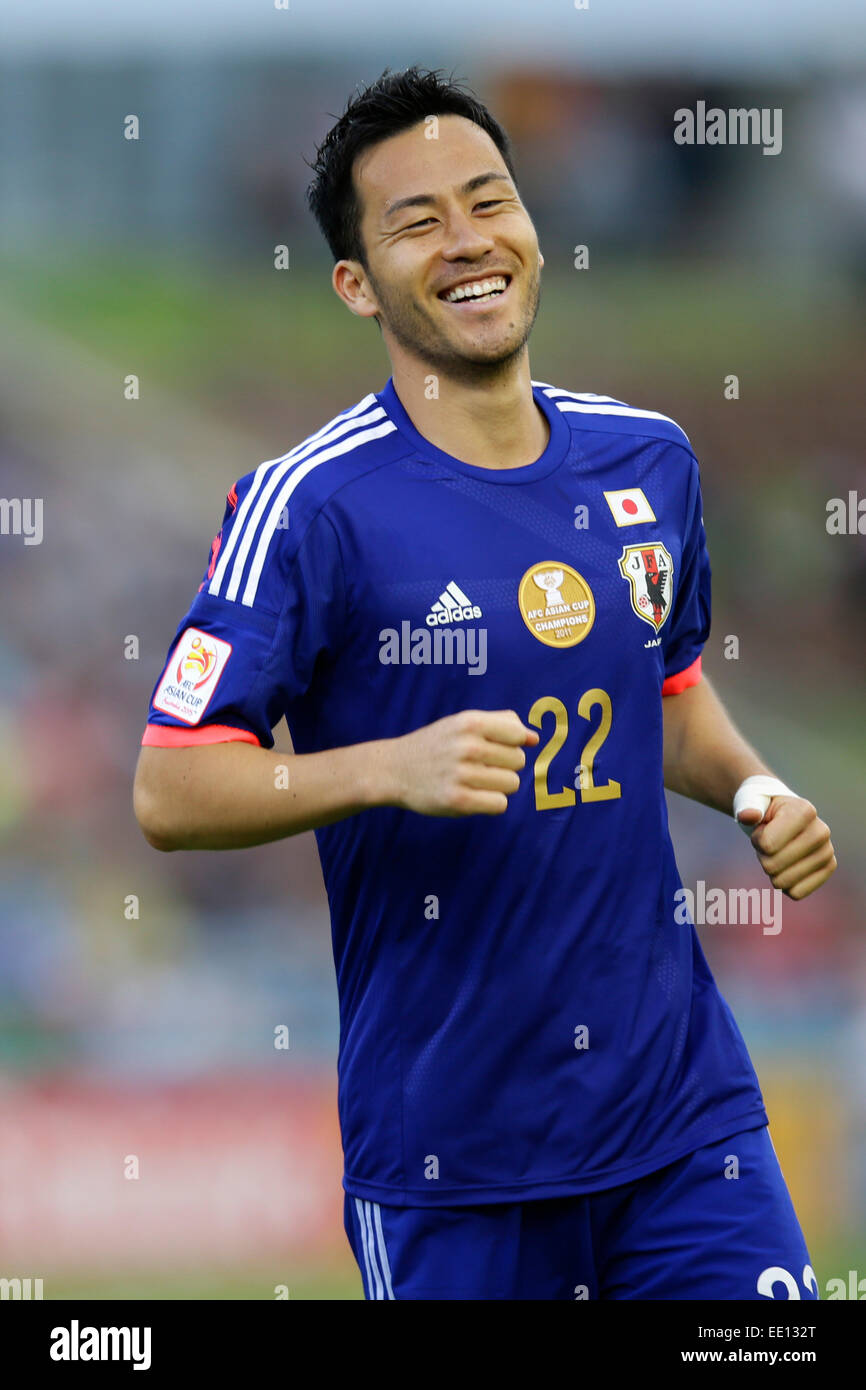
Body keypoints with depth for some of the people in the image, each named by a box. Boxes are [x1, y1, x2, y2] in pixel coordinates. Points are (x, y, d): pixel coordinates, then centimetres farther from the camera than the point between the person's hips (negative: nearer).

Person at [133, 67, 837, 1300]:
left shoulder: (649, 460, 7)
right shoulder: (314, 505, -11)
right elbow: (170, 792, -13)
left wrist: (754, 790, 4)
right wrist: (391, 768, -26)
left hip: (681, 1099, 4)